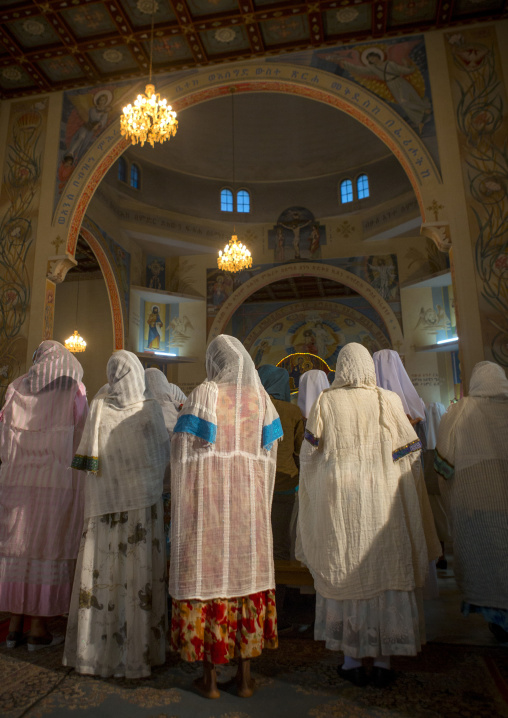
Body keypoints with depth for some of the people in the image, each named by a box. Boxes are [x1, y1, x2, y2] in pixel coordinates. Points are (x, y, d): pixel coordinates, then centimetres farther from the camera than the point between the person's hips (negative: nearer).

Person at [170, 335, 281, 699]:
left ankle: (210, 678, 21)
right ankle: (245, 675, 24)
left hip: (206, 496, -3)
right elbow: (269, 453, 5)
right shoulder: (260, 396, 2)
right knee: (247, 572, 13)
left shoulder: (204, 394, -8)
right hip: (248, 499, 3)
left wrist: (184, 502, 5)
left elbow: (184, 450, -9)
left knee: (208, 573, 8)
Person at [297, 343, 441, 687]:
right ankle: (384, 662, 22)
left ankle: (352, 661, 20)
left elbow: (309, 455, -3)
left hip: (337, 502, 0)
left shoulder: (325, 403, -4)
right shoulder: (388, 401, -3)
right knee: (384, 574, 12)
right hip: (380, 501, 1)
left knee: (345, 573, 12)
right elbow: (410, 453, -1)